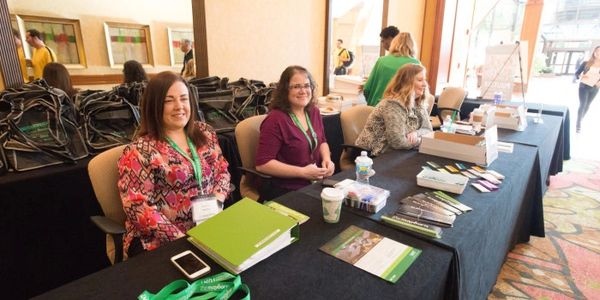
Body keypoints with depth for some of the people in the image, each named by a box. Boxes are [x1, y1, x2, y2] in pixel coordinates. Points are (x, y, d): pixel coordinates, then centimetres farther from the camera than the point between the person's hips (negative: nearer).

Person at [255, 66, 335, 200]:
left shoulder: (314, 111, 6)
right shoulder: (275, 120, -16)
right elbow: (262, 164, -18)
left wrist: (327, 159, -1)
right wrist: (303, 172, -20)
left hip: (316, 183, 7)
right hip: (286, 191, -7)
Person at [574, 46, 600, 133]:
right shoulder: (586, 63, -5)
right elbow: (576, 73, -2)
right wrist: (581, 77, -22)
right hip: (584, 86, -3)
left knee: (587, 106, 14)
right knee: (582, 105, -10)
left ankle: (580, 121, 30)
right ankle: (578, 125, -5)